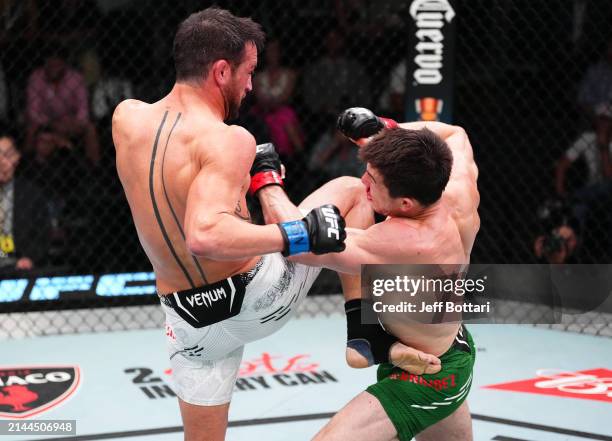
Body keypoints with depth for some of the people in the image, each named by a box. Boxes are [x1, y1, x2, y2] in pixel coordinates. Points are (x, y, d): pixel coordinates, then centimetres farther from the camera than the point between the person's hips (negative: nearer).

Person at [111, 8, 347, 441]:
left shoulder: (126, 117, -5)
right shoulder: (228, 141, -25)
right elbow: (205, 236, -40)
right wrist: (303, 235, -32)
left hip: (192, 321, 5)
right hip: (262, 295, -5)